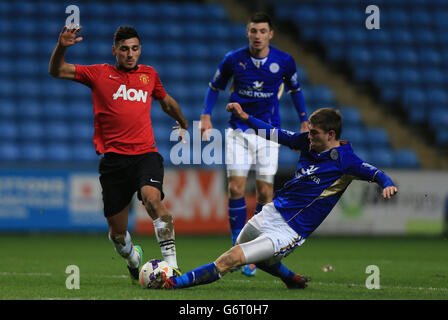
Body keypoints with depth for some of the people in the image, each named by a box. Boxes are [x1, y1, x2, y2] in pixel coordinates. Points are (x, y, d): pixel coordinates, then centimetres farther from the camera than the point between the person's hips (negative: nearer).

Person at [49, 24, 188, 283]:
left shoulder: (149, 74, 15)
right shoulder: (100, 74, 7)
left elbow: (166, 101, 34)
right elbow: (57, 71, 1)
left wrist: (184, 124, 47)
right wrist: (62, 47, -17)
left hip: (146, 153, 0)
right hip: (114, 159, 0)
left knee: (152, 197, -31)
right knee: (117, 232, 3)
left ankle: (171, 263, -33)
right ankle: (134, 259, 38)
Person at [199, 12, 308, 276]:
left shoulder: (284, 61, -3)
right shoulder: (233, 59, -4)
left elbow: (295, 89, 16)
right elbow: (215, 86, 12)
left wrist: (304, 121, 13)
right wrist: (206, 115, 1)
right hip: (238, 131, 0)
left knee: (265, 192, -3)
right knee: (236, 188, -11)